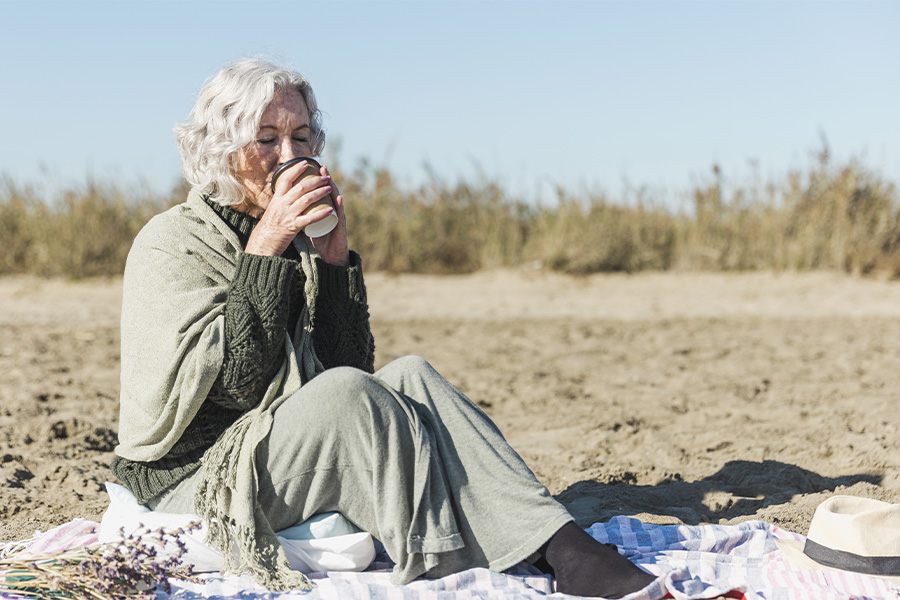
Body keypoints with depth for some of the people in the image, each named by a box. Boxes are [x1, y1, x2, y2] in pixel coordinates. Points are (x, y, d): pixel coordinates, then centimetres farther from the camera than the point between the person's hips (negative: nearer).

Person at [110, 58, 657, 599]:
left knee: (410, 377, -19)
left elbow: (351, 364, 3)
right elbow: (228, 382, -19)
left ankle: (560, 547, -31)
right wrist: (263, 251, -19)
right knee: (344, 392, -30)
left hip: (292, 455, 6)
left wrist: (335, 258, -6)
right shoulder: (171, 243, -5)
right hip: (196, 483, -6)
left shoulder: (295, 245, 14)